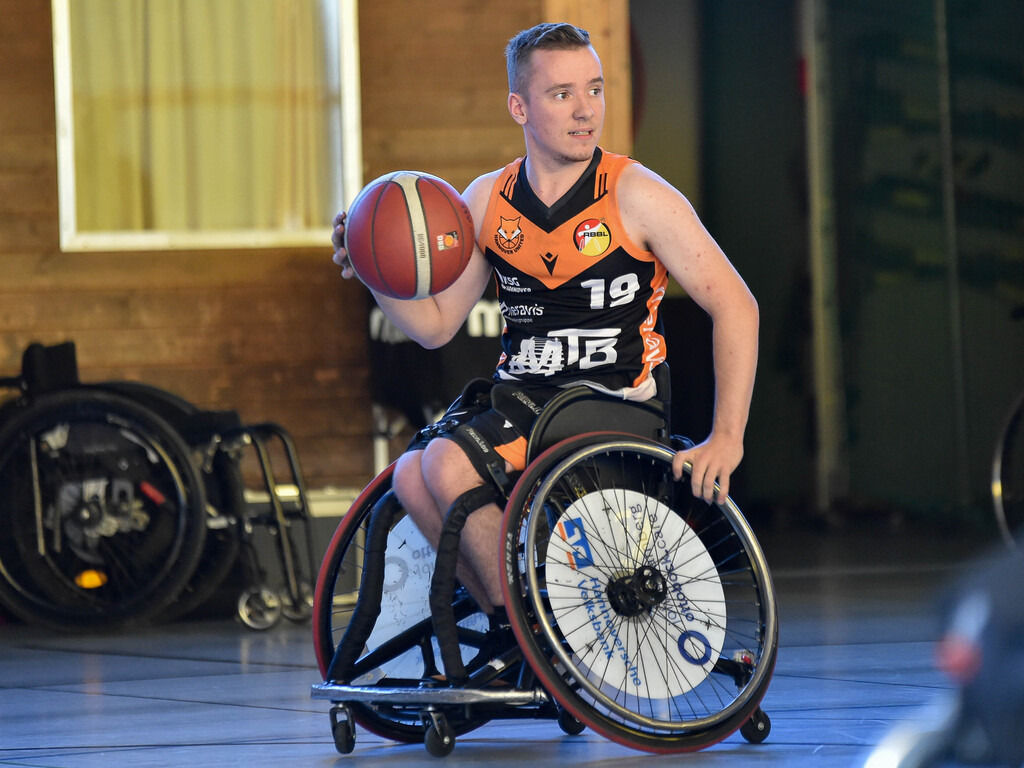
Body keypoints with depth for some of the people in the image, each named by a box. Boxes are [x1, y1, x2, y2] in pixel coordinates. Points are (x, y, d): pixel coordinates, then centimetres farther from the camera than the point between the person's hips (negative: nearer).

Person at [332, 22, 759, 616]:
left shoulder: (636, 197, -8)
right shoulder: (488, 201, 7)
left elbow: (736, 306, -9)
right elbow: (436, 323, 14)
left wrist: (726, 439, -17)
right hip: (520, 398, 5)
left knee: (449, 466, -26)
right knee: (413, 477, -20)